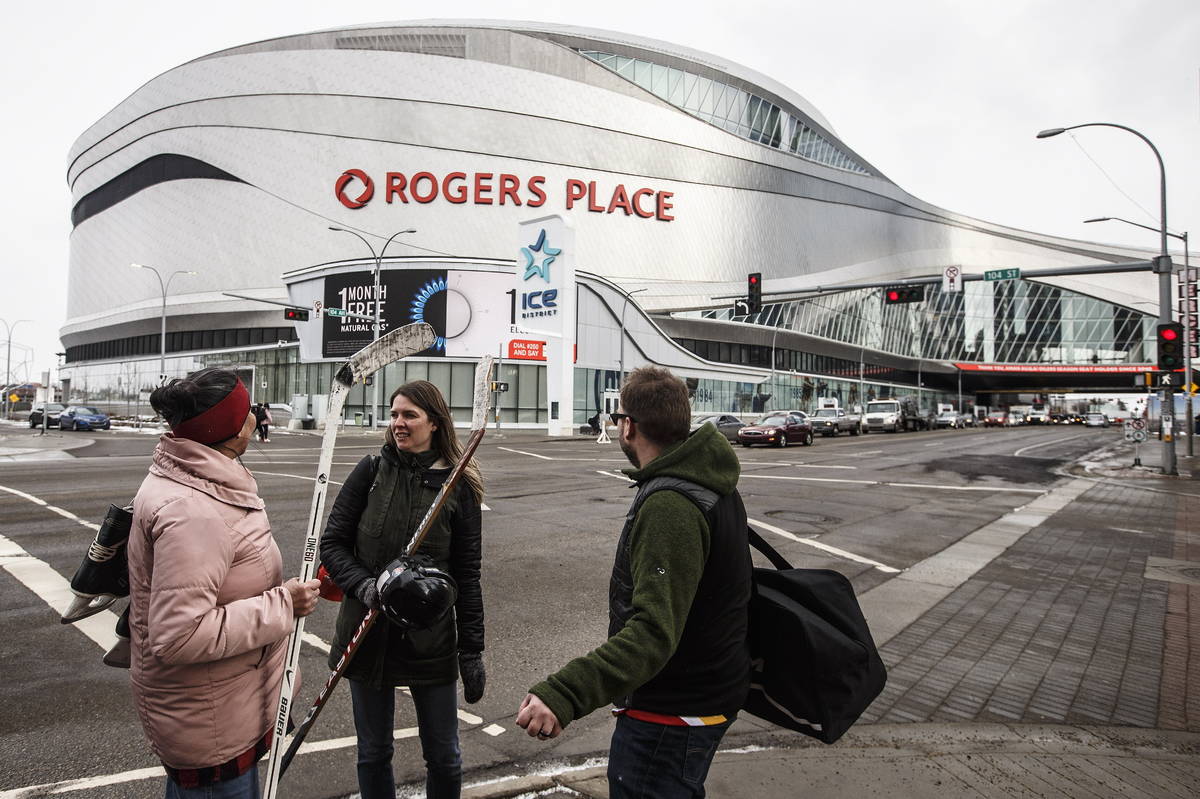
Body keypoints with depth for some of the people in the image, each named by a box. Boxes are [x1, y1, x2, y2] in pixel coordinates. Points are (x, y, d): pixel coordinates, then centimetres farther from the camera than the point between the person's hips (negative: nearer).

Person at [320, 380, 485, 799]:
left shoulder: (460, 487, -6)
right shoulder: (371, 471, -4)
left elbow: (467, 576, -2)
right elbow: (332, 543, -2)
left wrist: (472, 650, -2)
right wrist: (364, 586, -20)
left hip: (431, 639, -1)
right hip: (368, 635, 1)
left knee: (444, 757, 12)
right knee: (373, 753, 17)